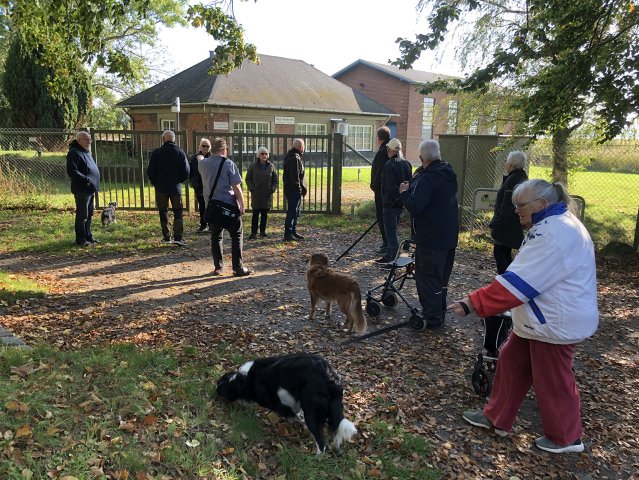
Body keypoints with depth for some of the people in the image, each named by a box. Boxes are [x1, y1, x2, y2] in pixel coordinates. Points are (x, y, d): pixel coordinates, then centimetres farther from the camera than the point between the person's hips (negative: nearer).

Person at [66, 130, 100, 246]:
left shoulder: (86, 152, 18)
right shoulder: (74, 153, -12)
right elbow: (71, 171, -21)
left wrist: (95, 182, 14)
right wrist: (86, 179, -26)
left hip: (90, 189, 10)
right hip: (82, 190, -10)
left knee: (89, 214, 16)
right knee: (82, 215, -4)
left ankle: (88, 237, 25)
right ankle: (81, 240, 3)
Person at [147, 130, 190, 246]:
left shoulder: (157, 153, -5)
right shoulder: (180, 153, -2)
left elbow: (150, 171, -3)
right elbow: (186, 172, -4)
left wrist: (155, 183, 13)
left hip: (161, 188, 0)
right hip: (176, 188, 0)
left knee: (163, 212, 11)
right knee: (178, 212, 5)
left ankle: (166, 237, 14)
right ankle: (178, 237, -7)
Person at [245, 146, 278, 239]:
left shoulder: (271, 166, 5)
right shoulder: (253, 166, 0)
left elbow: (275, 180, 10)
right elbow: (248, 178, 5)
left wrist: (273, 189, -3)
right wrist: (251, 188, -6)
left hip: (267, 194, 2)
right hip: (256, 195, -2)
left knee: (265, 214, 8)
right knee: (255, 214, -3)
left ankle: (263, 231, 20)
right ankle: (254, 233, 1)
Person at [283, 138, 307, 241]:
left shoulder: (290, 156, 18)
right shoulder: (295, 158, -17)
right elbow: (295, 176, -22)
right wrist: (299, 188, -19)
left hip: (290, 189, 11)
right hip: (294, 190, -11)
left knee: (295, 211, 17)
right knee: (292, 212, -7)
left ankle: (293, 232, 25)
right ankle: (288, 234, -4)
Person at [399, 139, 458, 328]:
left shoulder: (427, 178, -21)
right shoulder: (449, 174, 8)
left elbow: (414, 207, -27)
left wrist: (405, 192, -9)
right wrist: (412, 189, 13)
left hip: (430, 239, -9)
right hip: (449, 236, 9)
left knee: (427, 277, 0)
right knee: (441, 278, 19)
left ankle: (431, 318, 6)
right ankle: (439, 313, 31)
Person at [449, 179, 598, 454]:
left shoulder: (555, 233, -26)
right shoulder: (554, 225, 10)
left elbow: (518, 282, -30)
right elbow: (530, 277, 17)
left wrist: (473, 304, -28)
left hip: (556, 323, -10)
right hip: (543, 318, 10)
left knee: (552, 381, 8)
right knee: (511, 363, 15)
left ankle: (566, 437, 30)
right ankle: (497, 418, 28)